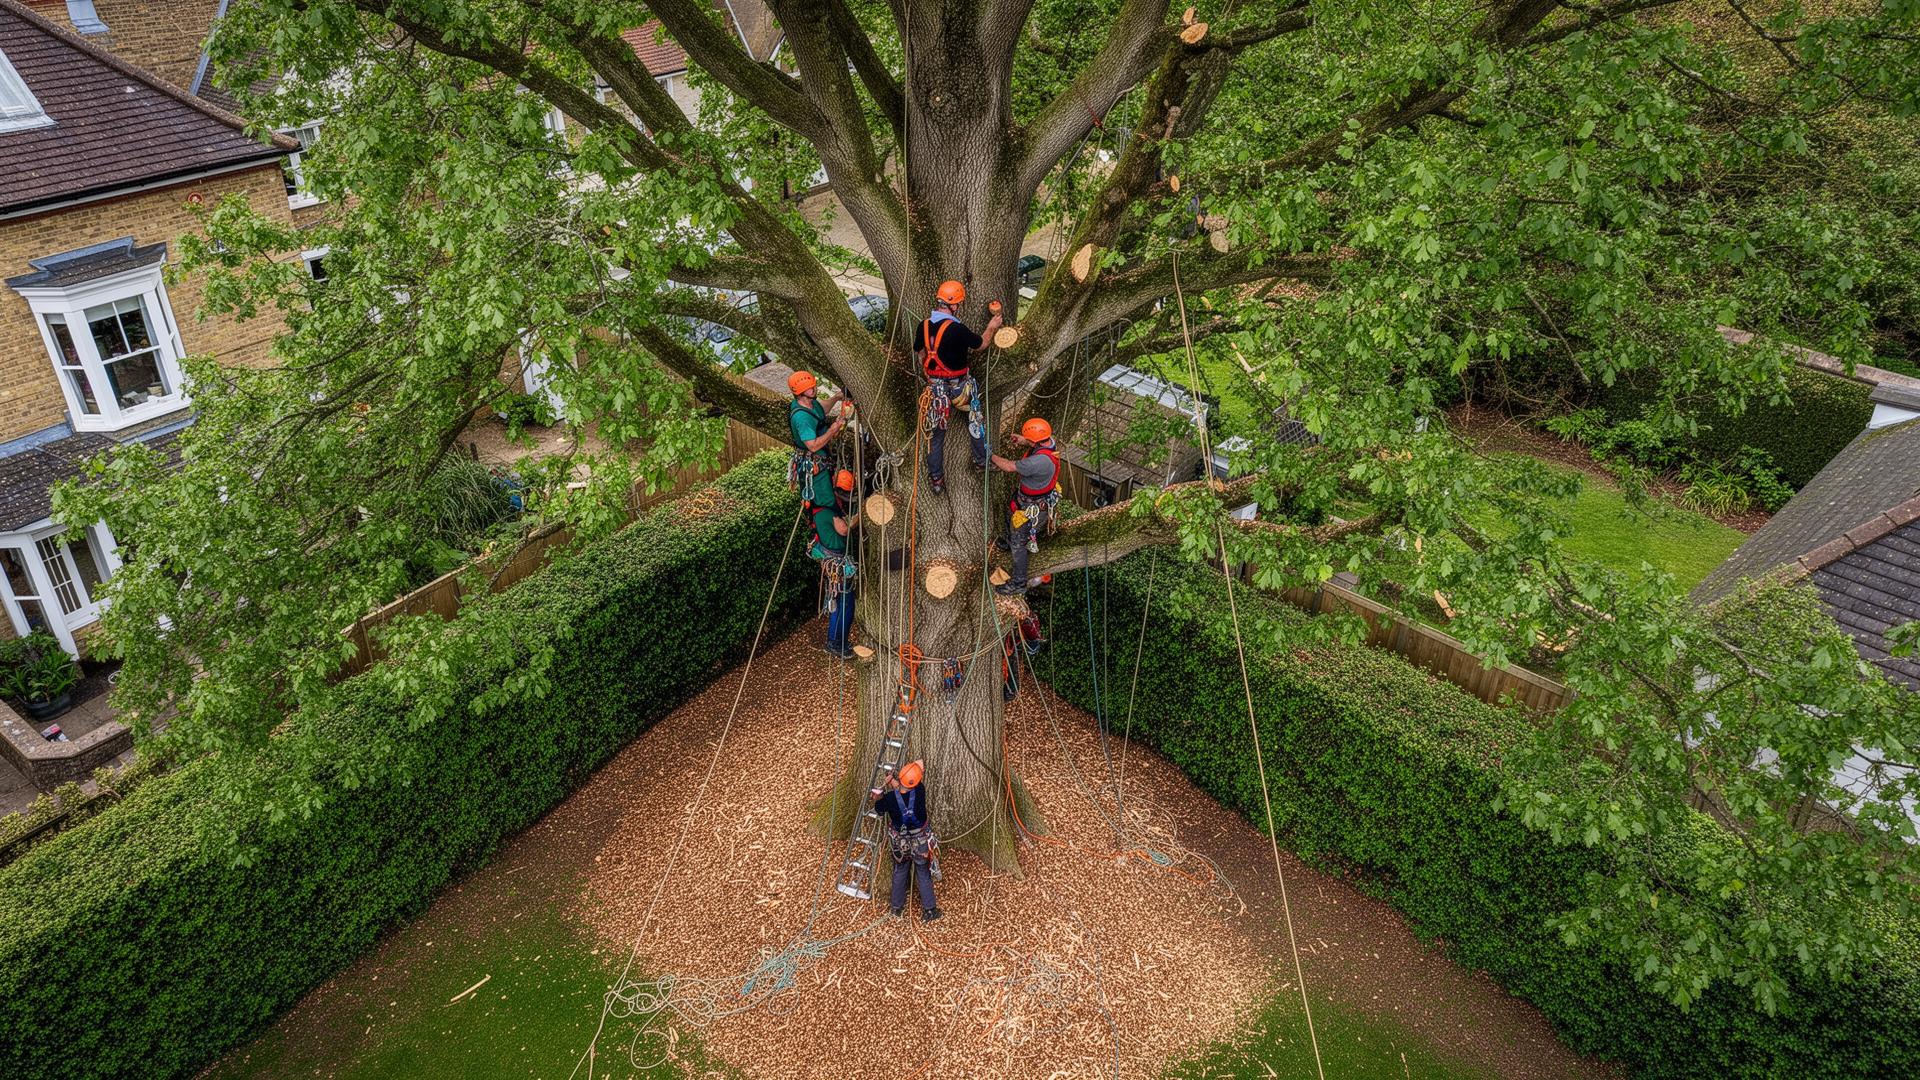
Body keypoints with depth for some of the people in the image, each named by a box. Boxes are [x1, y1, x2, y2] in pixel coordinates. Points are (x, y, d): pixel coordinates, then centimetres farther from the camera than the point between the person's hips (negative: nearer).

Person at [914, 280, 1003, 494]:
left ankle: (936, 479, 16)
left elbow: (920, 354, 7)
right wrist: (991, 328, 13)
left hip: (935, 387, 5)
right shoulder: (957, 329, -24)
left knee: (936, 433, 13)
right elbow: (980, 344, -7)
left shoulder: (924, 326, -6)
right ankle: (982, 460, 33)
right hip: (960, 387, -5)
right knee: (977, 419, 22)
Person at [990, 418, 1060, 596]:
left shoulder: (1041, 461, -43)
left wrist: (991, 455, -18)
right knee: (1011, 516, 36)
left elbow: (1009, 467, -33)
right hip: (1024, 498, 10)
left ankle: (1018, 584, 19)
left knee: (1018, 544, 5)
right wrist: (1023, 442, -1)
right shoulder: (1048, 441, -15)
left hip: (1033, 508, -10)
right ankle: (1009, 544, 65)